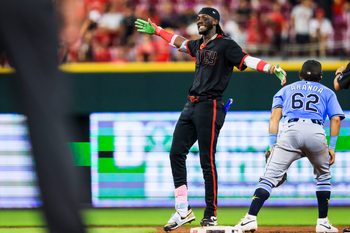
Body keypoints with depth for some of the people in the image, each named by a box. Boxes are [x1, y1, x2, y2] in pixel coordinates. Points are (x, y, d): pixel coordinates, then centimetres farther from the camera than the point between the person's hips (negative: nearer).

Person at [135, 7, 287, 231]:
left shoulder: (226, 45, -7)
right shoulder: (198, 46, 18)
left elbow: (247, 60, -18)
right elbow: (180, 42, 37)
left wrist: (272, 68, -34)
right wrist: (156, 30, 46)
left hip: (210, 107, -8)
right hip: (191, 106, 8)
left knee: (207, 160, -8)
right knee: (176, 153, 2)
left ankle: (211, 215, -1)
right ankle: (183, 211, 6)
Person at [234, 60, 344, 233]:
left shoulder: (286, 89, 29)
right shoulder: (327, 92, 28)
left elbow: (274, 116, 14)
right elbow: (336, 119, 13)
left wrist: (273, 144, 9)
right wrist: (332, 146, 12)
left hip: (290, 130, 0)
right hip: (316, 132, 0)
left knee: (270, 177, -5)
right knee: (323, 176, 23)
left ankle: (250, 218, -20)